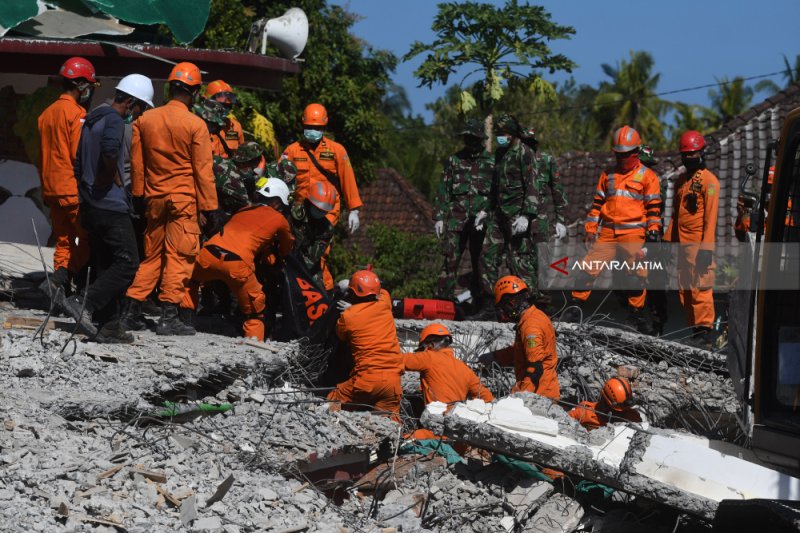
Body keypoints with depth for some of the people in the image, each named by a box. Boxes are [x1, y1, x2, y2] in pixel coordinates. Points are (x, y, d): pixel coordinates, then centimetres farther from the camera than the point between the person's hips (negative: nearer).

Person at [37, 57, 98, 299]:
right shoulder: (76, 113, -12)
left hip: (52, 188, 8)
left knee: (64, 242, 12)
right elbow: (80, 155, -18)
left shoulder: (47, 113, 13)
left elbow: (45, 154, 17)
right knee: (88, 241, -1)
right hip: (74, 189, -8)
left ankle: (61, 294, 9)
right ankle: (58, 280, -14)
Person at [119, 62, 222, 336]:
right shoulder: (196, 125, -10)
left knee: (152, 256, 14)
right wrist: (211, 209, -3)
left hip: (154, 198, 5)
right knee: (179, 256, 0)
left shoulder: (144, 120, 4)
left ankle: (131, 310, 13)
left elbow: (137, 163, 9)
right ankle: (168, 316, -2)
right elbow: (203, 171, -8)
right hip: (184, 199, -5)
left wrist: (138, 196, 20)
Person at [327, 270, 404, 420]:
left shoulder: (347, 317, -6)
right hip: (393, 380, 4)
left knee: (333, 404, 12)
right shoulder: (384, 305, 4)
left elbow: (340, 335, 16)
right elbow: (383, 293, 30)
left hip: (367, 379, -4)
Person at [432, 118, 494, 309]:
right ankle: (444, 299, 1)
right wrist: (439, 216, 5)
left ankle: (481, 303, 10)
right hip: (456, 218, 1)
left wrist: (485, 211, -13)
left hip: (481, 220, -1)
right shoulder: (454, 160, 11)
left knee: (481, 261, 2)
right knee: (450, 259, -4)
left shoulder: (491, 161, 6)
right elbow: (443, 190, 11)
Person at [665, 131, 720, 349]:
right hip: (682, 243, 8)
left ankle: (705, 330, -10)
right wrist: (668, 239, 17)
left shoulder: (709, 180, -5)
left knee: (700, 288, -11)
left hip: (698, 244, -8)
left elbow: (711, 216, -11)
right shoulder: (681, 180, 18)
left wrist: (707, 246, -17)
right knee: (684, 289, 9)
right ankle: (693, 330, 14)